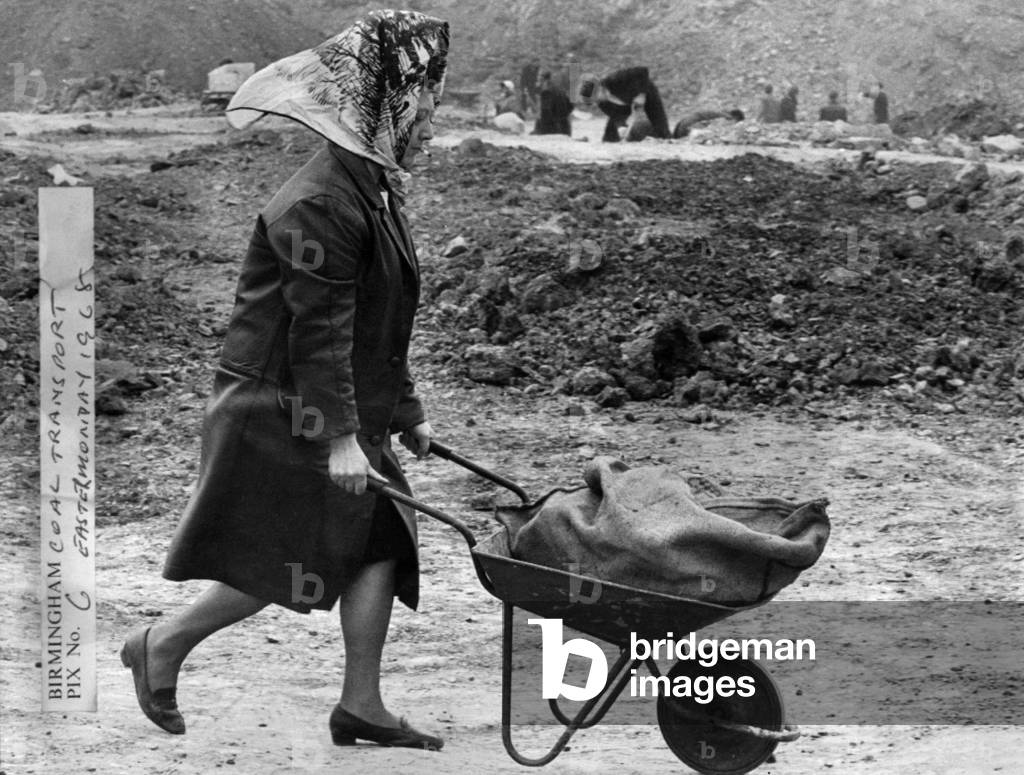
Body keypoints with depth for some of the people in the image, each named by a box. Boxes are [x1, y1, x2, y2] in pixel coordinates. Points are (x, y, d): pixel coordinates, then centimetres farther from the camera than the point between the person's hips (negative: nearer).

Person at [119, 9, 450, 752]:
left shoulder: (376, 191, 12)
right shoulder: (320, 204, -20)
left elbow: (380, 325, 19)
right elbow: (321, 330, -24)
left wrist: (406, 412, 20)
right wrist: (340, 436, -25)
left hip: (349, 408, 10)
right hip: (281, 410, -10)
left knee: (379, 542, 4)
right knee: (282, 561, -5)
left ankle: (361, 705, 11)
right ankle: (161, 646, 13)